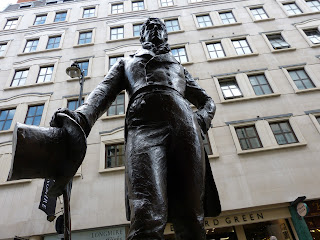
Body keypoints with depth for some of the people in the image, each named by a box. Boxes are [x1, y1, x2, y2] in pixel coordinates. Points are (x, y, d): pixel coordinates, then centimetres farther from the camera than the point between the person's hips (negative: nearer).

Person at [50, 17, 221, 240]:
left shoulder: (179, 66, 40)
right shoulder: (126, 62, 37)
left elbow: (207, 101, 34)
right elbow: (105, 90, 16)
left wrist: (201, 121, 8)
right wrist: (81, 116, -8)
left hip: (184, 121, 3)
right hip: (144, 124, -2)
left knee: (190, 219, -10)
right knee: (147, 219, -24)